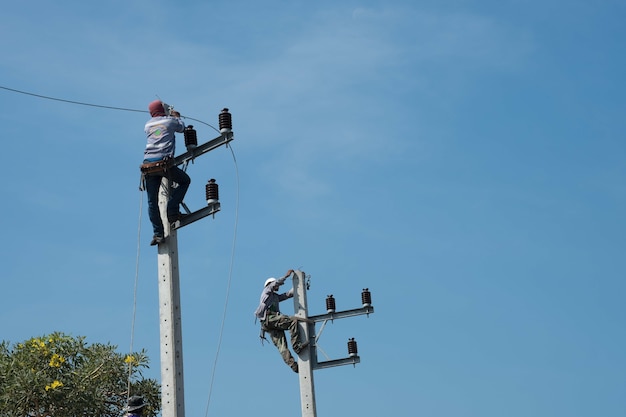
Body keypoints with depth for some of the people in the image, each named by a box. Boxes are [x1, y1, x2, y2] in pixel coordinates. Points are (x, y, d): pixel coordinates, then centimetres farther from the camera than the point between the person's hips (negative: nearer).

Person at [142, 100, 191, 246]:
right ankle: (172, 211, 6)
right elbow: (181, 128, 30)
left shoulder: (148, 125, 19)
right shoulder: (170, 121, 10)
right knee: (185, 180, 21)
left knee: (152, 202, 8)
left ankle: (158, 233, 4)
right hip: (164, 162, -3)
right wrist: (176, 116, 50)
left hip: (148, 164, 4)